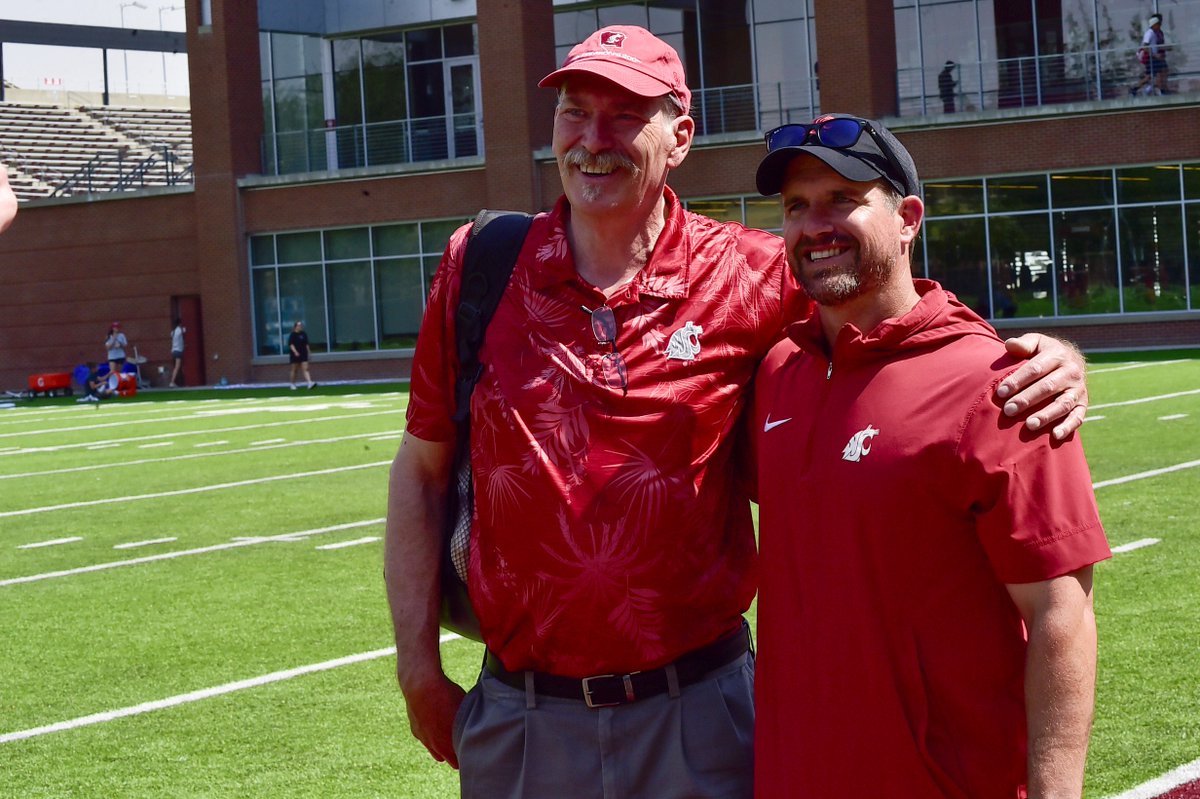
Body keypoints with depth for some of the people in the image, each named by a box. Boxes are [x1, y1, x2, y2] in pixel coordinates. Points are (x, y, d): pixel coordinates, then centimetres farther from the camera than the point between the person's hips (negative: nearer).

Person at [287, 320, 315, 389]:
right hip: (295, 355, -4)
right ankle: (293, 384, 19)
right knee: (294, 370, 6)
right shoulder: (293, 335, -7)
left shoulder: (304, 334, 8)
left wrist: (308, 352, 15)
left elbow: (306, 344, 15)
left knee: (305, 369, -7)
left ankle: (309, 383, -19)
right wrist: (295, 352, -27)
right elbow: (291, 344, -14)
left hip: (303, 354, 4)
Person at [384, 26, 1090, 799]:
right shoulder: (478, 267, 0)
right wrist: (420, 670, 3)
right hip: (516, 719, 1)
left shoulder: (749, 275, -4)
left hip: (694, 715, -1)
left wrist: (1046, 355, -17)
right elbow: (422, 471, 6)